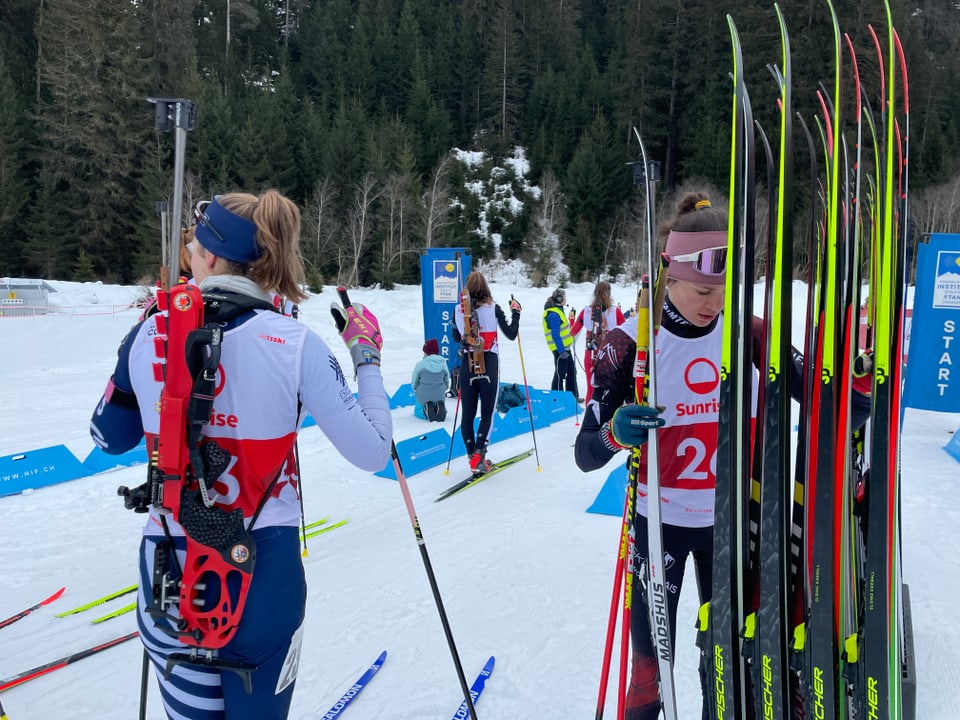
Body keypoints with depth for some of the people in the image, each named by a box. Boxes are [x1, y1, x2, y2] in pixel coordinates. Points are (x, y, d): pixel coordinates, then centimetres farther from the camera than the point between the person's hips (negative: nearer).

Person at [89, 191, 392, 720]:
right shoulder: (294, 344, -14)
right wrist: (367, 356, 2)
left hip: (170, 565, 2)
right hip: (263, 569, -2)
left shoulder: (150, 335, -6)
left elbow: (109, 438, 11)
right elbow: (371, 453, -11)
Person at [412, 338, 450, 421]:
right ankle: (439, 407, -7)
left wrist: (417, 391, 20)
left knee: (418, 411, 24)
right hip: (440, 397, 2)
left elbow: (414, 383, -2)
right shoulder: (443, 364, -2)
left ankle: (426, 410, -11)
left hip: (423, 397, -2)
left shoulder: (420, 365, -11)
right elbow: (447, 383, 7)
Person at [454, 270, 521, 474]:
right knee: (487, 412, 2)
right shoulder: (493, 309, -8)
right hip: (489, 364, -2)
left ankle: (472, 456, 11)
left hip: (467, 364, 3)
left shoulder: (458, 310, 0)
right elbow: (511, 335, -2)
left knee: (467, 413, 10)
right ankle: (478, 455, -12)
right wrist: (515, 312, 9)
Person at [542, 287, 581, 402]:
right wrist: (561, 351, -24)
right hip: (560, 349, -10)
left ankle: (573, 396, 26)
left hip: (565, 347, 10)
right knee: (560, 374, -2)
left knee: (571, 372, 16)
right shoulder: (553, 314, -19)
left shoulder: (558, 310, 13)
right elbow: (555, 334, -23)